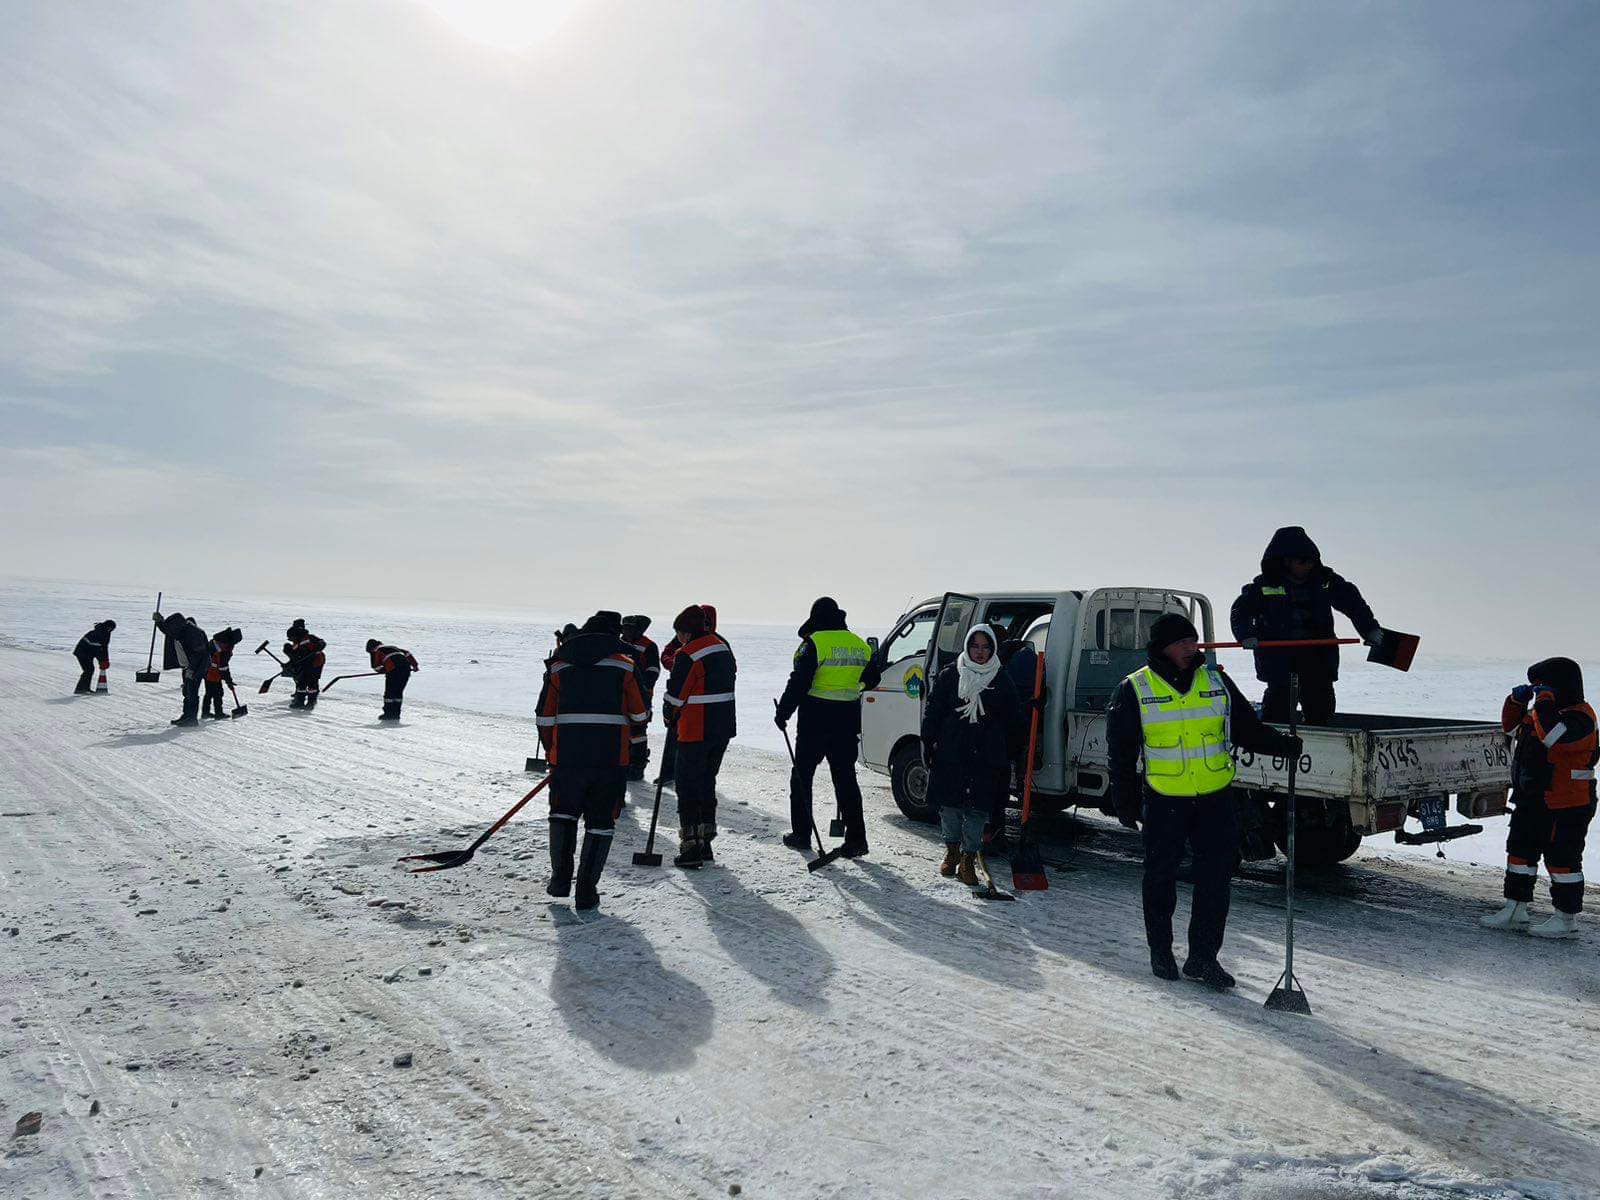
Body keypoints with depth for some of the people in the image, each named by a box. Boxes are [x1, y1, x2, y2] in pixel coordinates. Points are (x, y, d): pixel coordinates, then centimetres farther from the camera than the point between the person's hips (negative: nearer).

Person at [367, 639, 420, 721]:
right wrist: (415, 665, 25)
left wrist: (384, 670, 25)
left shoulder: (376, 651, 18)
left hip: (394, 669, -6)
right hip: (406, 668, 6)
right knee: (399, 692, 14)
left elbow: (376, 666, 8)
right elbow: (407, 653, 28)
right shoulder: (392, 647, 34)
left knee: (389, 692, 7)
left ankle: (388, 714, 8)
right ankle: (396, 714, 14)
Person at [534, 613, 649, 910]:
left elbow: (545, 719, 9)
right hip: (612, 757, -1)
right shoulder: (625, 666, 5)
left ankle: (561, 877, 18)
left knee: (563, 813, 21)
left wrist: (551, 753, 22)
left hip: (567, 755, 1)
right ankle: (586, 891, 7)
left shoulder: (558, 666, 9)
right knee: (600, 820, 9)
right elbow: (639, 717, 7)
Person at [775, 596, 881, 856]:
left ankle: (801, 833, 16)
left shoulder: (814, 643, -12)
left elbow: (798, 683, -15)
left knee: (801, 775, 10)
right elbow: (871, 679, 20)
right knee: (846, 778, 10)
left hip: (815, 720, -5)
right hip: (848, 720, 5)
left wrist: (782, 712, -6)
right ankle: (856, 838, 5)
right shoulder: (859, 645, 7)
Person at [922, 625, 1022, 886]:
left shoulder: (1002, 680, 7)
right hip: (949, 754, 0)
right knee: (949, 805, 7)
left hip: (986, 756, 0)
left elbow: (1014, 720, 10)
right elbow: (931, 712, 5)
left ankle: (968, 860, 10)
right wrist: (929, 746, -1)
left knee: (978, 808, -1)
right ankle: (952, 851, 29)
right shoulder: (949, 675, 4)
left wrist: (1007, 756, 3)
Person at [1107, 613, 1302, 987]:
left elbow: (1247, 728, 10)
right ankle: (1160, 951, 25)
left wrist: (1283, 744, -6)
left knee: (1217, 875, 2)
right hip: (1163, 801, -2)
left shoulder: (1216, 682, 5)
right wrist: (1126, 803, -2)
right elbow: (1121, 752, -1)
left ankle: (1203, 956, 14)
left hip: (1216, 798, 3)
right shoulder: (1134, 691, -4)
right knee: (1161, 876, 8)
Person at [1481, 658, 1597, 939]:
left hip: (1566, 805, -10)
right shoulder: (1542, 710, 12)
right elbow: (1511, 725, 21)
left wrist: (1544, 701, -25)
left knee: (1562, 858, 0)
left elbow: (1553, 735, -33)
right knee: (1520, 851, 13)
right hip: (1532, 800, 10)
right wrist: (1517, 699, 6)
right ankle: (1516, 911, 21)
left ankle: (1566, 919, 11)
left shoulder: (1580, 717, -16)